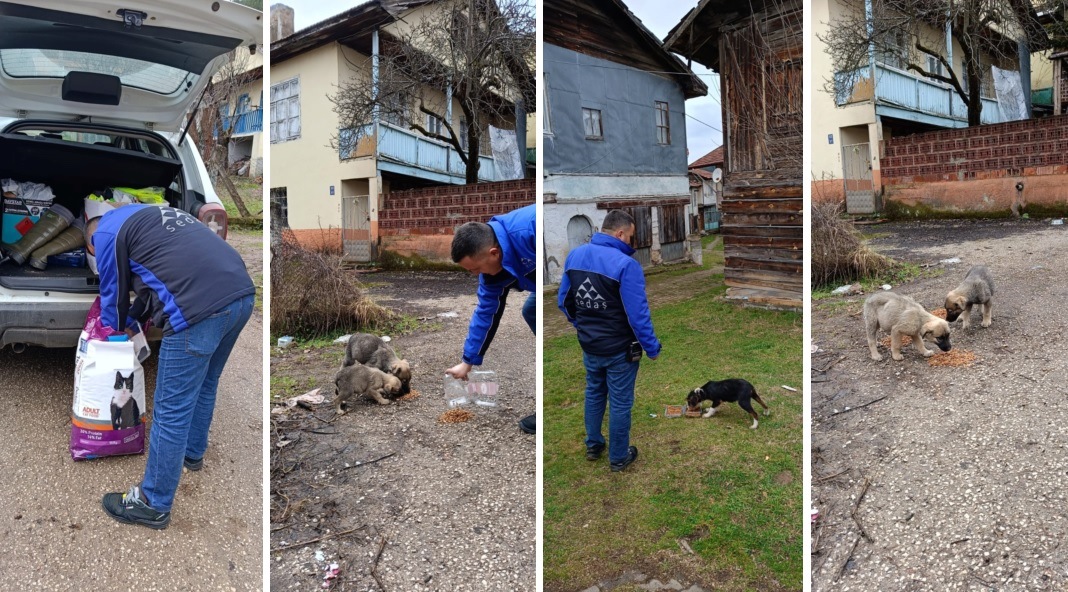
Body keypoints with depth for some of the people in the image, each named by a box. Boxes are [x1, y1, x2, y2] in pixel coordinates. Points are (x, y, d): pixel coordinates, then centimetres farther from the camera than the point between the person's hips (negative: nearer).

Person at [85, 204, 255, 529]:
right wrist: (133, 320, 44)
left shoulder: (105, 232, 11)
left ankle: (154, 504, 18)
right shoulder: (148, 217, 35)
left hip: (200, 308, -9)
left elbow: (114, 294, 19)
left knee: (172, 409, 4)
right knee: (205, 384, 29)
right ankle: (193, 452, 51)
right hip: (242, 293, 9)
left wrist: (121, 325, 39)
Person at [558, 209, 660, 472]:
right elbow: (638, 313, -23)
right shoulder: (626, 264, -24)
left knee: (594, 394, 25)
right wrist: (652, 347, -11)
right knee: (620, 403, 11)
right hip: (620, 349, -6)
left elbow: (564, 301, 7)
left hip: (589, 345, 6)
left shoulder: (574, 255, -3)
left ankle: (593, 446, 40)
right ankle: (618, 457, 26)